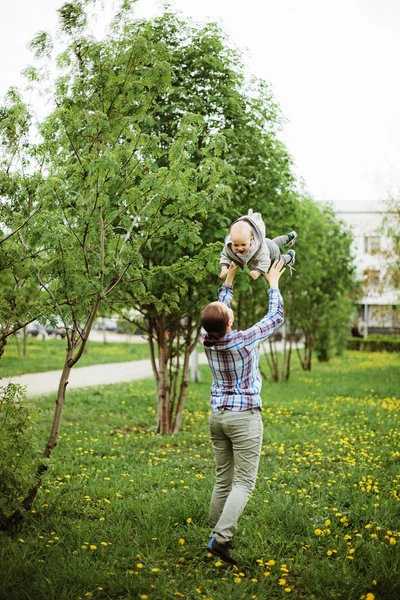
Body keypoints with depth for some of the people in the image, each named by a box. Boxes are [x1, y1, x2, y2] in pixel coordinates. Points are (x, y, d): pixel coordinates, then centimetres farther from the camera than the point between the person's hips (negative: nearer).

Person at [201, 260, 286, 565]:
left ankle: (217, 534, 16)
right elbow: (276, 318, -3)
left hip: (217, 416, 6)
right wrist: (273, 284, 7)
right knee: (244, 482, -4)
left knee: (223, 480, 12)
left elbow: (219, 308, 18)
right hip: (244, 417, -6)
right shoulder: (243, 341, -17)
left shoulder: (208, 340, -2)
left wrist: (230, 278, 21)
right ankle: (221, 537, -15)